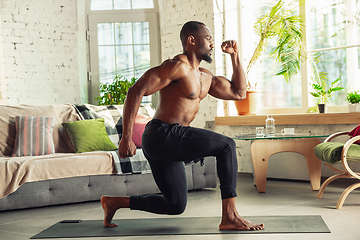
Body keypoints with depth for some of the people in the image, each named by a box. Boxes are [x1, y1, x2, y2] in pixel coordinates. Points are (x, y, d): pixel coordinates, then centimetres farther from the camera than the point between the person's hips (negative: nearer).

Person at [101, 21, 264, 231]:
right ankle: (230, 217, -12)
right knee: (227, 146, -14)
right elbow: (136, 91, -18)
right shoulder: (178, 66, -11)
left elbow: (239, 92, 24)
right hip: (162, 135, -10)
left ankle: (114, 202, 23)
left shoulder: (205, 77, 19)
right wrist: (126, 138, -22)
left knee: (176, 206, 15)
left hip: (166, 143, 10)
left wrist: (235, 55, 18)